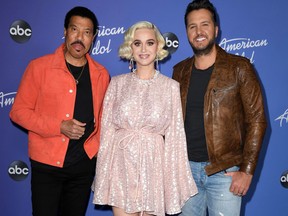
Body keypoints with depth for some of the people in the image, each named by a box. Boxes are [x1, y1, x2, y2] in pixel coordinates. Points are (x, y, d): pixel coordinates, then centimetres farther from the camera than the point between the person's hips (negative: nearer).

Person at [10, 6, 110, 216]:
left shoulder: (101, 74, 2)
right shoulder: (39, 67, -7)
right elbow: (19, 111, -6)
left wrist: (97, 145, -1)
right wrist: (59, 126, -17)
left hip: (84, 165, 3)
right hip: (46, 164, -3)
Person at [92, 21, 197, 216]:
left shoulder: (171, 86, 1)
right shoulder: (118, 83, 3)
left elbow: (175, 136, 1)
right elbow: (107, 129, 3)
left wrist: (176, 179, 0)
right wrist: (103, 173, 1)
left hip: (153, 165, 0)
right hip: (121, 165, 0)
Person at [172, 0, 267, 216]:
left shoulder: (239, 68, -5)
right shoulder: (180, 71, 7)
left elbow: (256, 120, -7)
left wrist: (247, 170, -12)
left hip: (225, 171, -3)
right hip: (186, 168, 4)